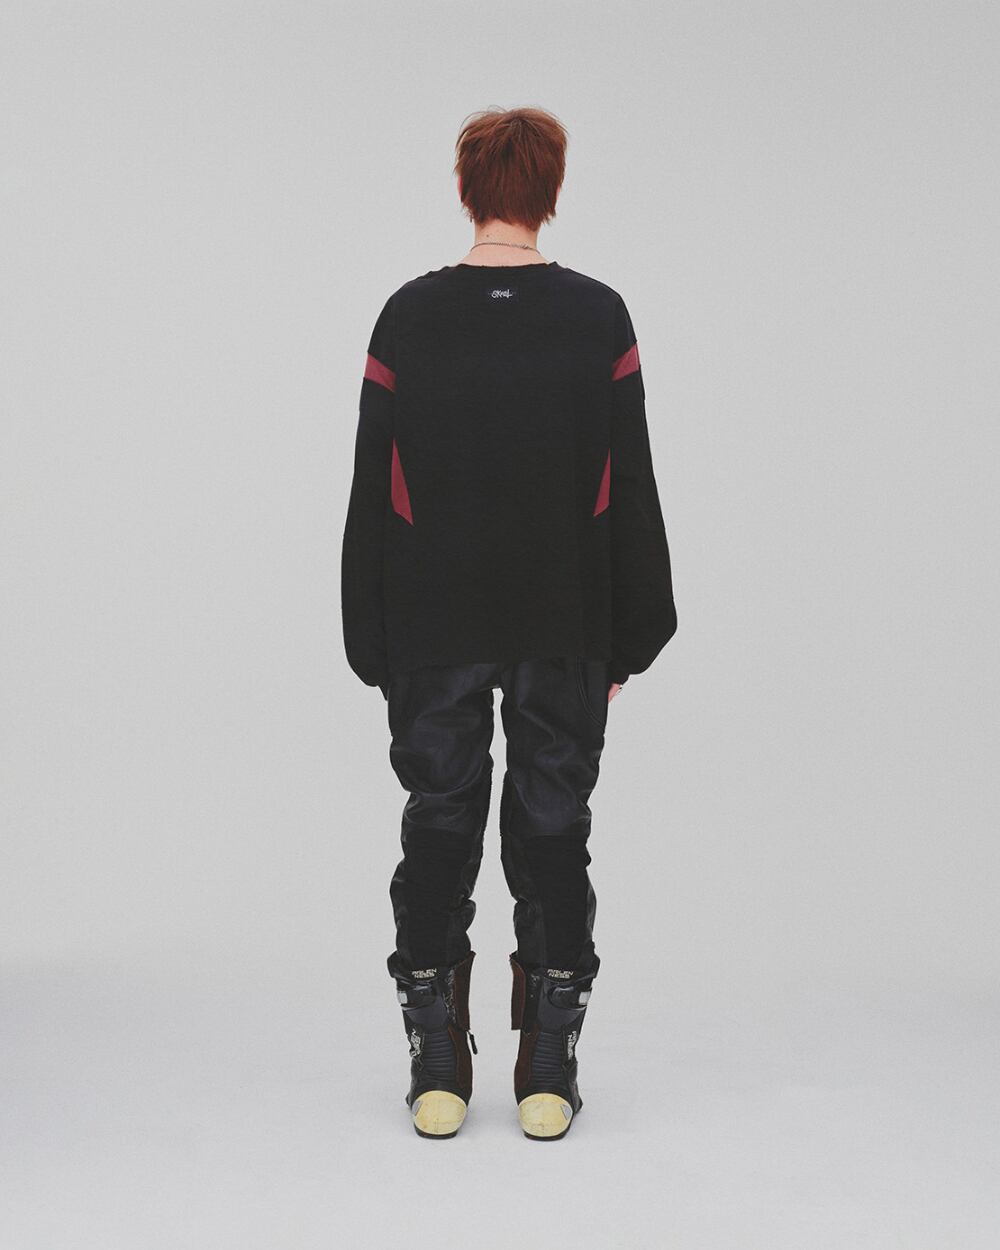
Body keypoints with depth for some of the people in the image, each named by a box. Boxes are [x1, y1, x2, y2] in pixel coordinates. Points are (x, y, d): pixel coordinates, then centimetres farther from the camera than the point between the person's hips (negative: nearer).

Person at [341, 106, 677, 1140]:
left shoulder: (408, 318, -3)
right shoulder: (599, 319, -3)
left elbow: (374, 492, -1)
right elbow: (631, 492, -2)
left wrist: (372, 644, 6)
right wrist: (629, 637, 6)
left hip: (433, 629, 0)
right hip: (565, 629, 0)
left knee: (439, 826, 8)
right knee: (551, 830, 7)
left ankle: (437, 1072, 14)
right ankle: (548, 1074, 12)